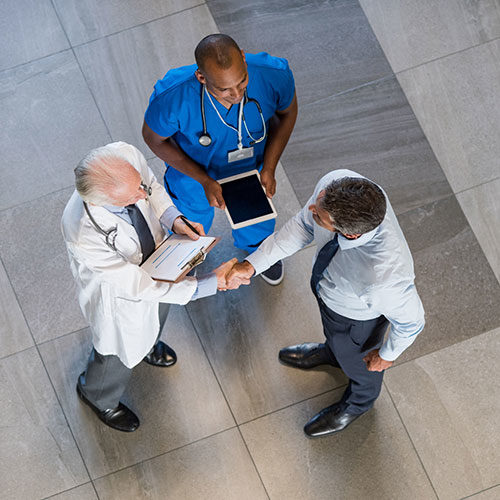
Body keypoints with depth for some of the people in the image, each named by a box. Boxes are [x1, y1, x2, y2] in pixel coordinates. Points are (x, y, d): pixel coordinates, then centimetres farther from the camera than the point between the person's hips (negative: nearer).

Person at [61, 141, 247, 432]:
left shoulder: (126, 156, -34)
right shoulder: (84, 234, -47)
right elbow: (137, 286, -35)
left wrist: (173, 220, -24)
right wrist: (209, 284, -33)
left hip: (154, 257, 5)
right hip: (118, 289, -5)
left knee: (156, 312, 36)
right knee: (123, 348, 24)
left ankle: (147, 344, 73)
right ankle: (97, 395, 59)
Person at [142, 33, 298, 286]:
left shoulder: (273, 74, -37)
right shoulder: (172, 96, -42)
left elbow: (287, 111, -12)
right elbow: (154, 138, -21)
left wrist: (269, 168, -17)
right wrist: (204, 181, -25)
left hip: (251, 169, 2)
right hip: (193, 171, -2)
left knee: (258, 224, 33)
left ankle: (256, 247, 70)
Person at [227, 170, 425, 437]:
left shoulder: (385, 275, -49)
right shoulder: (335, 184, -37)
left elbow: (410, 320, -27)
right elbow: (303, 224, -15)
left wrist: (388, 354, -7)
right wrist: (252, 264, -19)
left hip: (357, 317, -4)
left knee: (354, 358, 31)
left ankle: (359, 401, 68)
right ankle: (331, 352, 76)